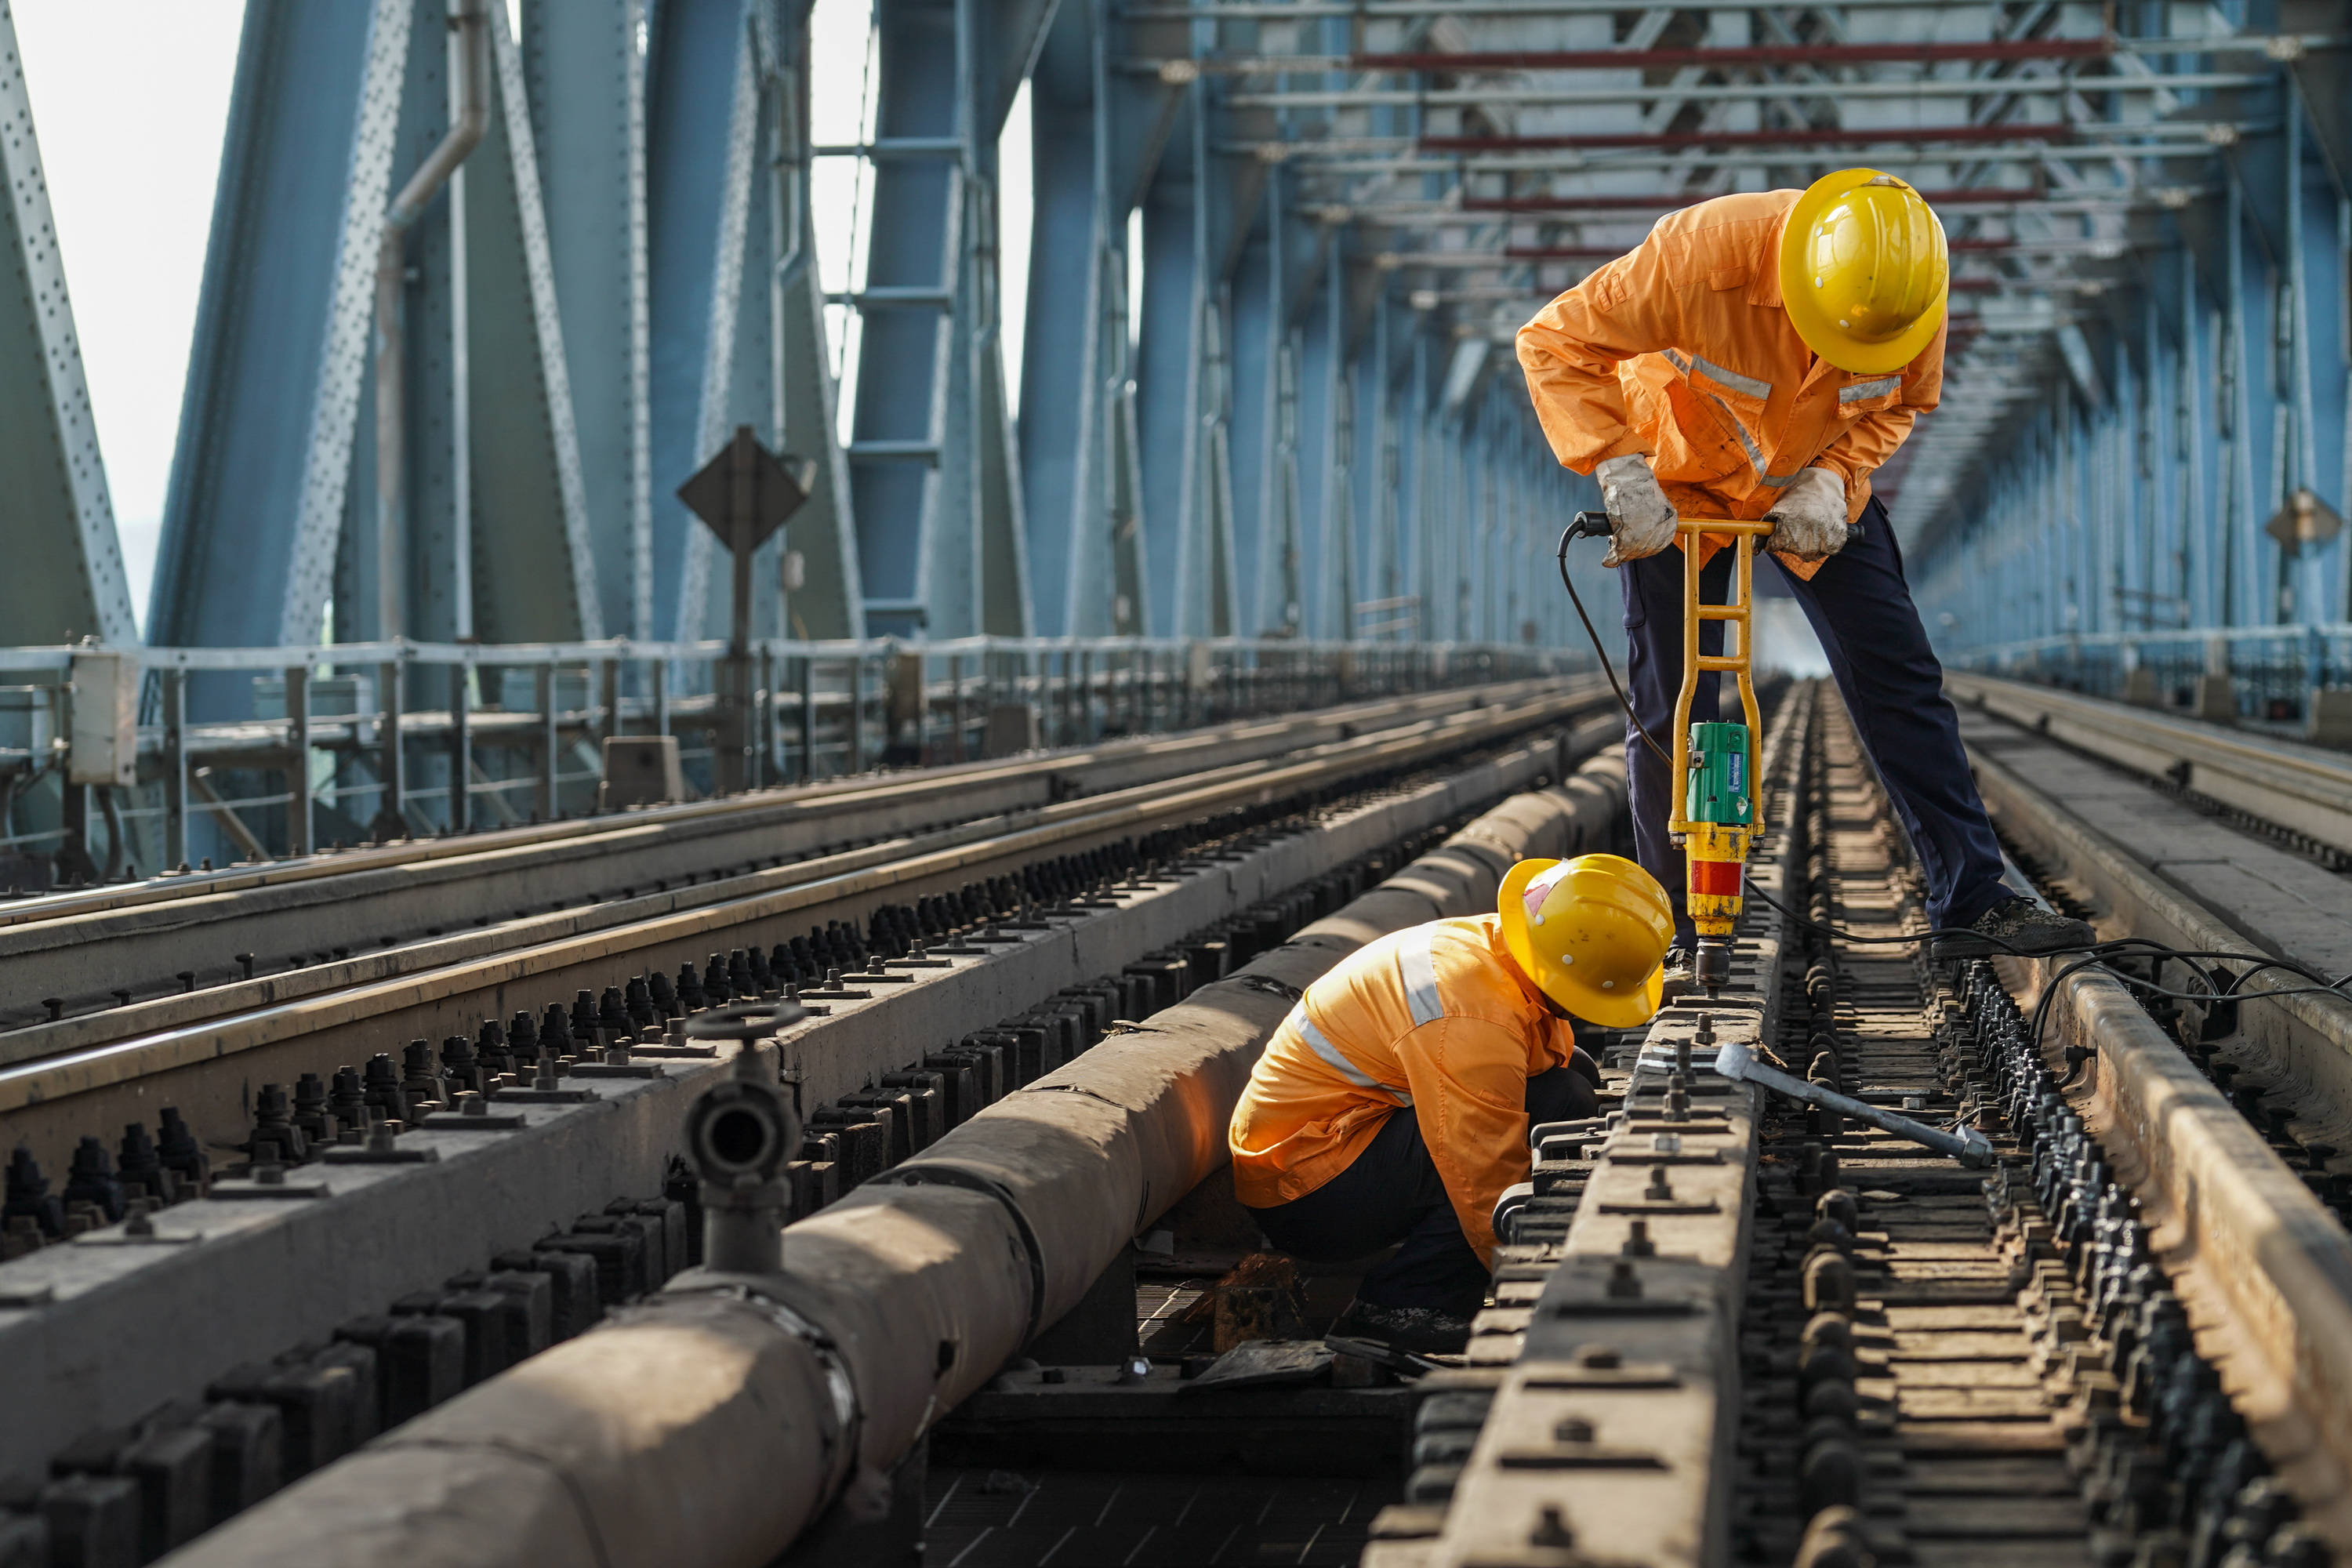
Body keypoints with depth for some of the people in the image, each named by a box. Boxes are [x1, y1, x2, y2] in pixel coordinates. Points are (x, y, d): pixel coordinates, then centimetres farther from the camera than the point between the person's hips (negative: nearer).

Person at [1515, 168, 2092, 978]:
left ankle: (1973, 901, 0)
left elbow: (1898, 403, -4)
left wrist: (1831, 482, -22)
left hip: (1813, 489, 3)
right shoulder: (1703, 254, -36)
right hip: (1677, 484, -2)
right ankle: (1676, 935, 9)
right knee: (1671, 711, -4)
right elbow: (1556, 344, -27)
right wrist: (1618, 470, -37)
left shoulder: (1913, 290, -25)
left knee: (1900, 681, -6)